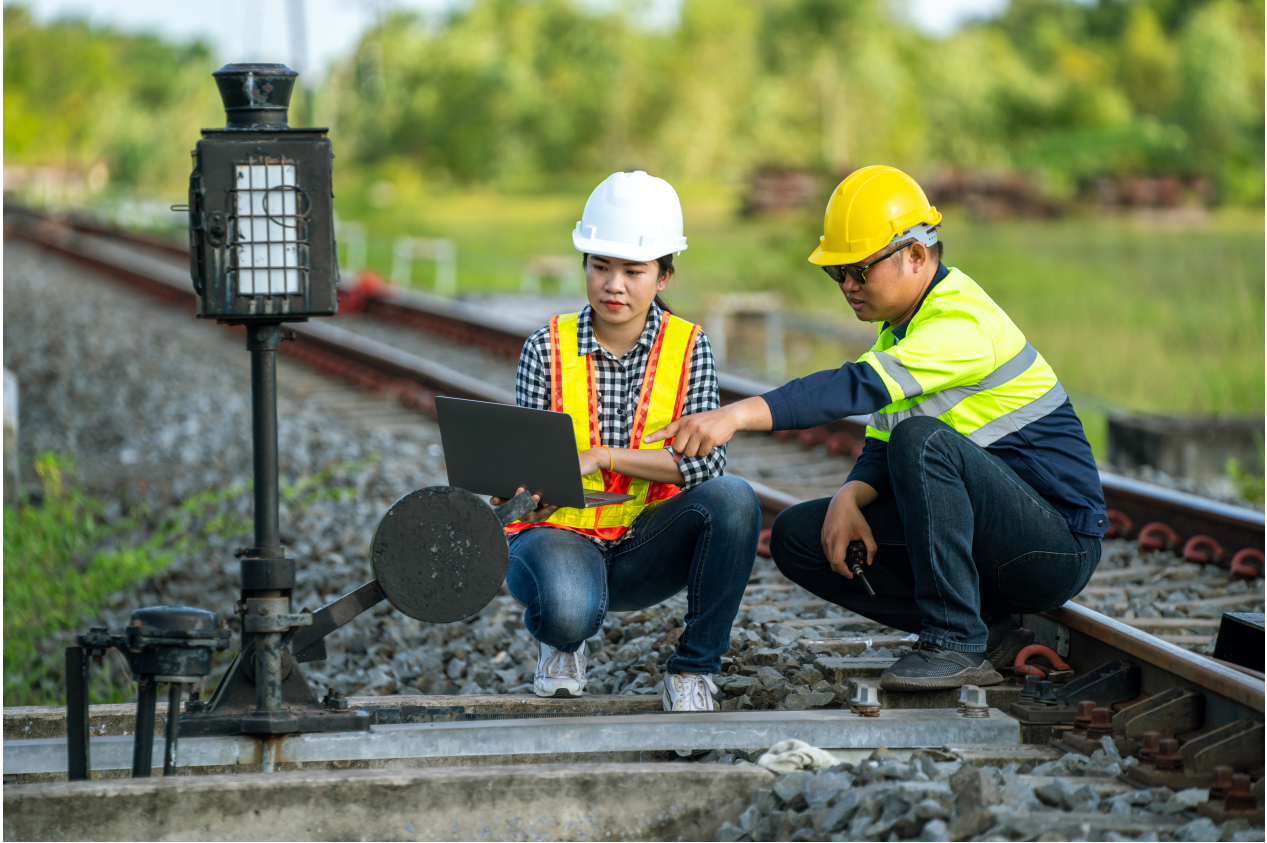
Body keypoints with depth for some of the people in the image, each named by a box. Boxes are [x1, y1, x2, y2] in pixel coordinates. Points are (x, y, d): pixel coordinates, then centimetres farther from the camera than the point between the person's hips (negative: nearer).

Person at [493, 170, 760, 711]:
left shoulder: (688, 349, -3)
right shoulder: (548, 349, -5)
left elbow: (705, 461, -14)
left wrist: (602, 456, -24)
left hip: (645, 551, 2)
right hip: (560, 532, -2)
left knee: (732, 498, -28)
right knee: (569, 609, -37)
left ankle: (694, 668, -11)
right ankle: (561, 642, 6)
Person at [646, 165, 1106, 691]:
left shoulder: (961, 324, -21)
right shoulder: (899, 328, 11)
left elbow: (858, 387, -36)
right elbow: (881, 450, 11)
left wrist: (737, 415, -45)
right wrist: (849, 498, -13)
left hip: (1058, 542, -9)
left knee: (923, 439, -33)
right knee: (796, 536, 0)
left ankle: (956, 644, -24)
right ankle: (988, 633, -1)